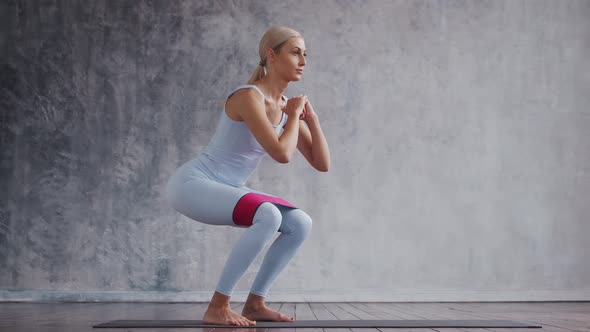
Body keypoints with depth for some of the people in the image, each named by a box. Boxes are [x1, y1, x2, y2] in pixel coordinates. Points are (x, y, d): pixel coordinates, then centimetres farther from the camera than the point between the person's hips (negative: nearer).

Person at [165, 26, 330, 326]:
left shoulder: (286, 107, 7)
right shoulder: (248, 97, -20)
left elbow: (322, 164, 6)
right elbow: (282, 154, -30)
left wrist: (310, 116, -4)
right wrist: (294, 115, -13)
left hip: (223, 191, 9)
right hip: (192, 184, -9)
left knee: (301, 223, -3)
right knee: (269, 217, -31)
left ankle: (255, 303, 4)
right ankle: (217, 307, -19)